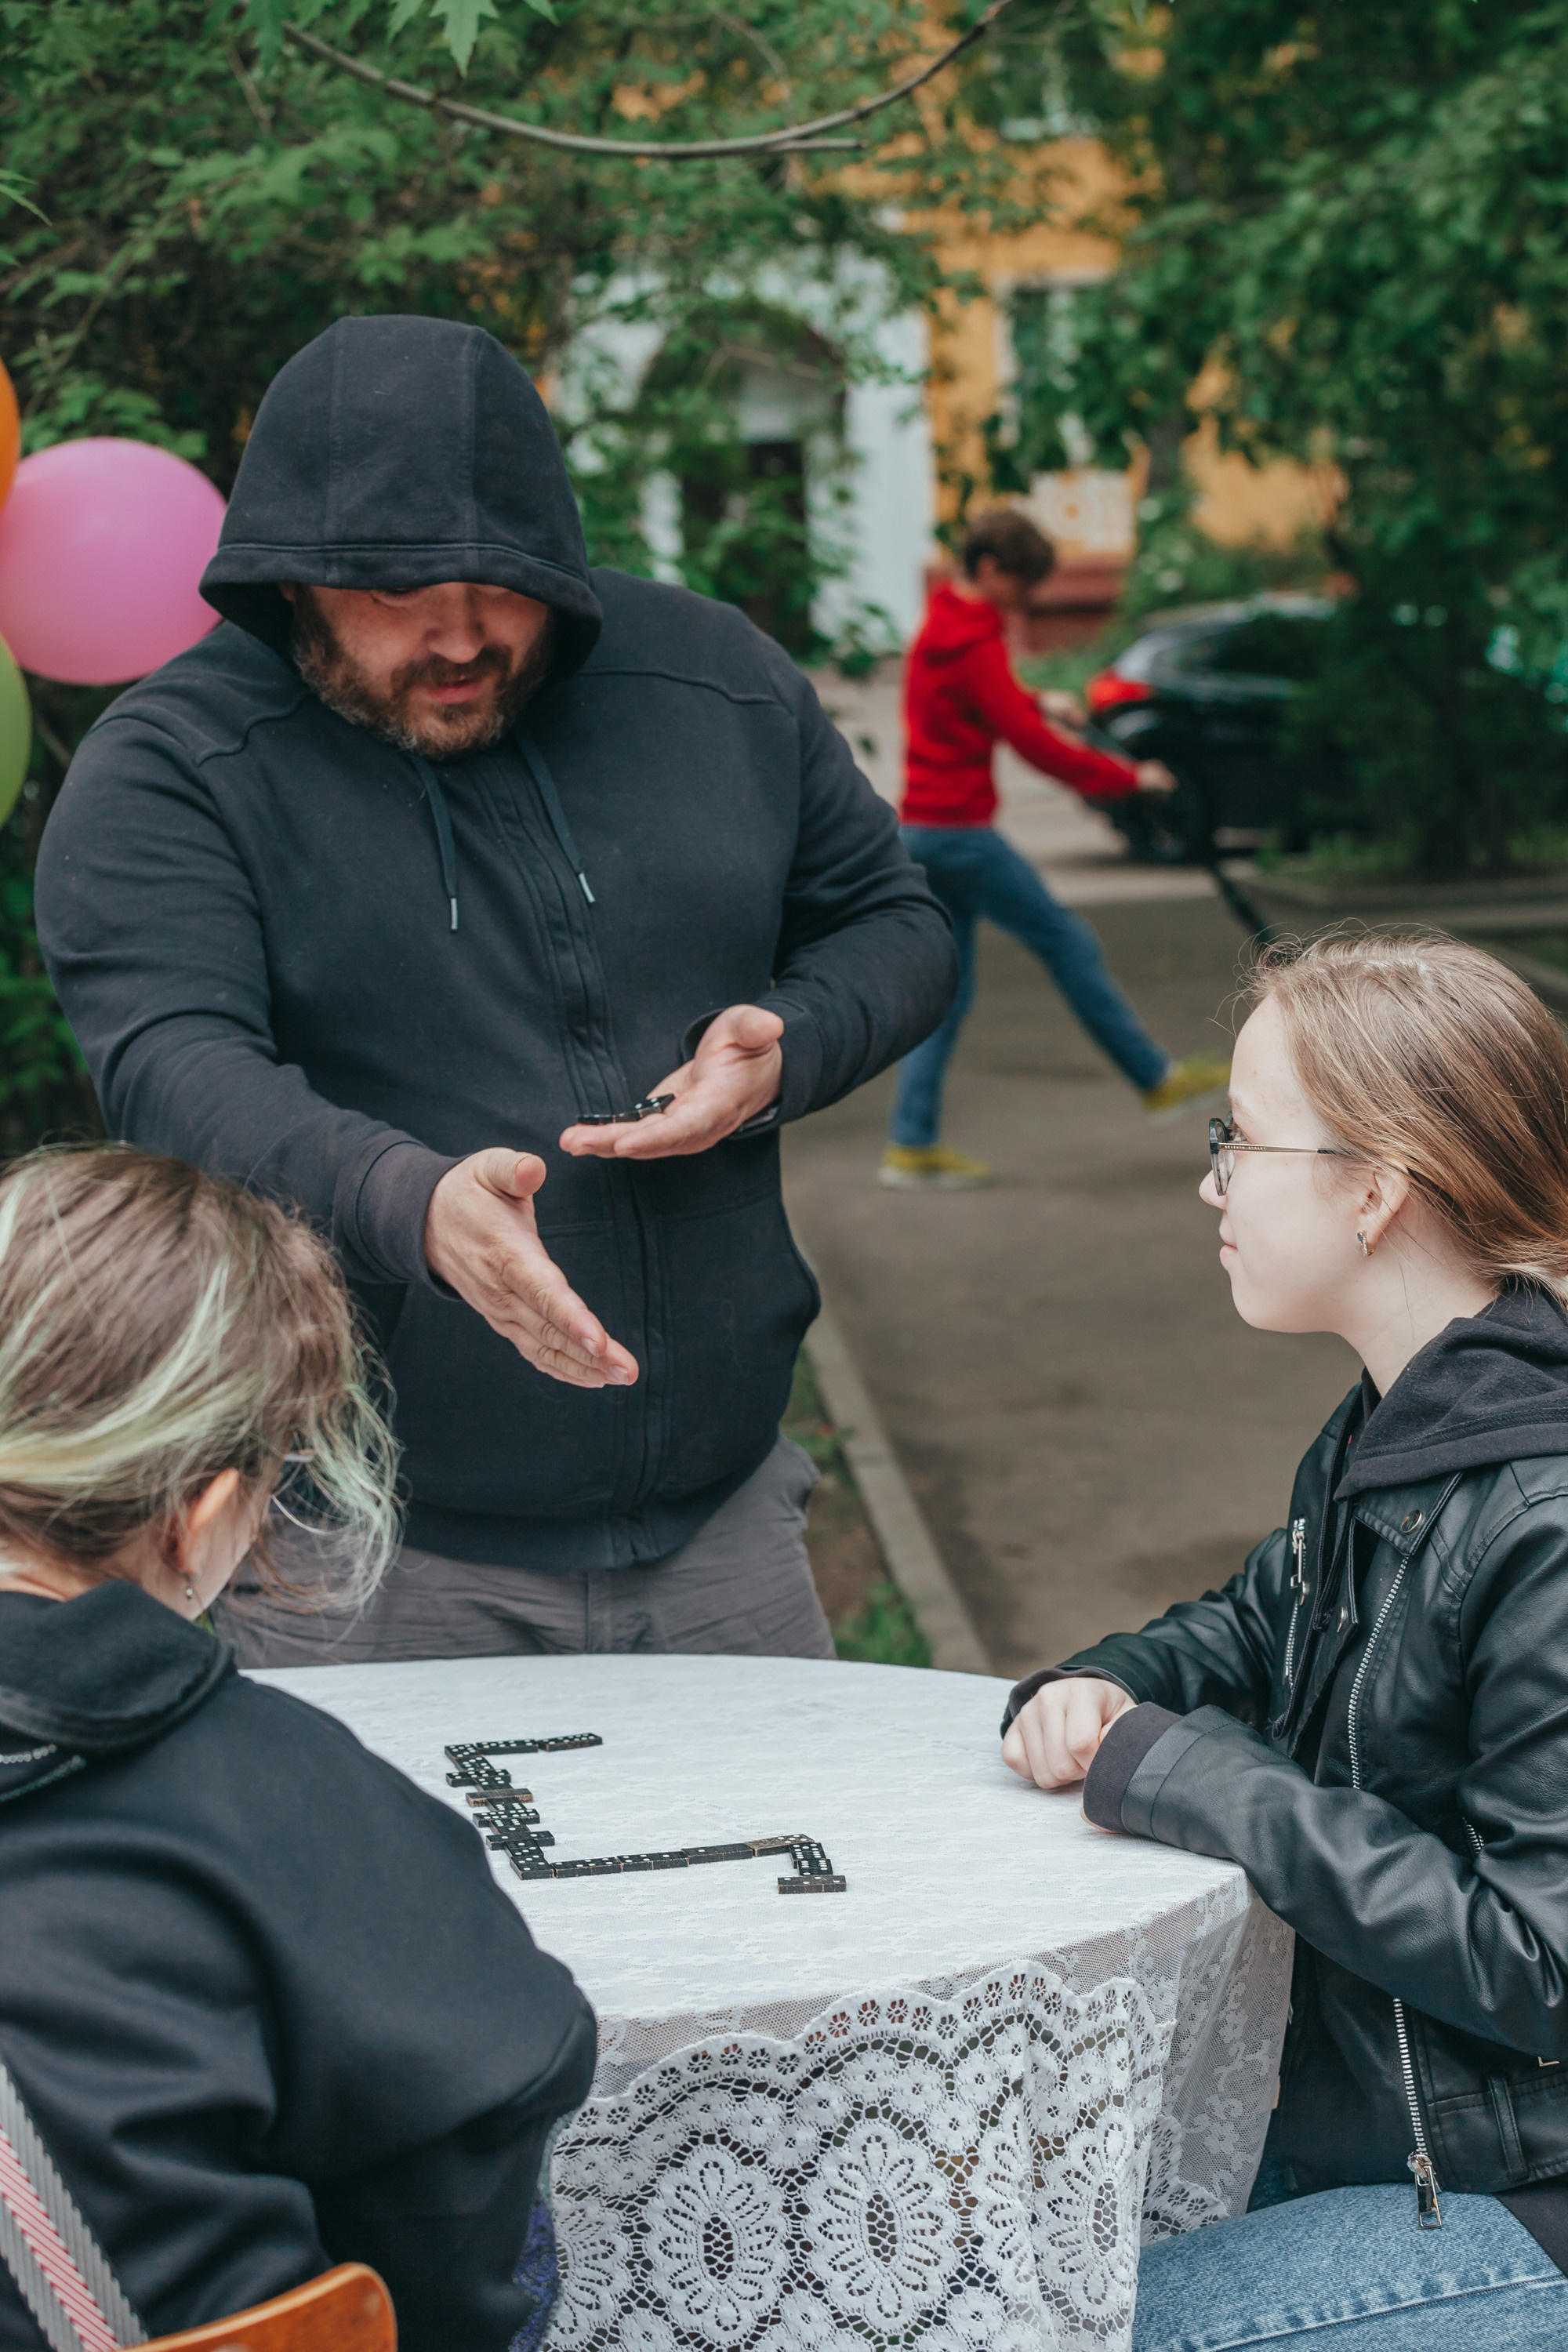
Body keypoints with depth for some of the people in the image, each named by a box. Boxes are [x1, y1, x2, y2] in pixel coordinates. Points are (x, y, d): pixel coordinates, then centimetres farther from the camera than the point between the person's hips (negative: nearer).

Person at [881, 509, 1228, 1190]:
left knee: (947, 987, 8)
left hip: (920, 829, 10)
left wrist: (1037, 701, 26)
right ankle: (1158, 1079, 9)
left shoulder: (937, 631, 14)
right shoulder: (974, 646, -16)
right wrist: (1128, 777, -11)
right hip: (961, 829, -10)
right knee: (1068, 943, 0)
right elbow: (1034, 745, -19)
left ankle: (913, 1144, 6)